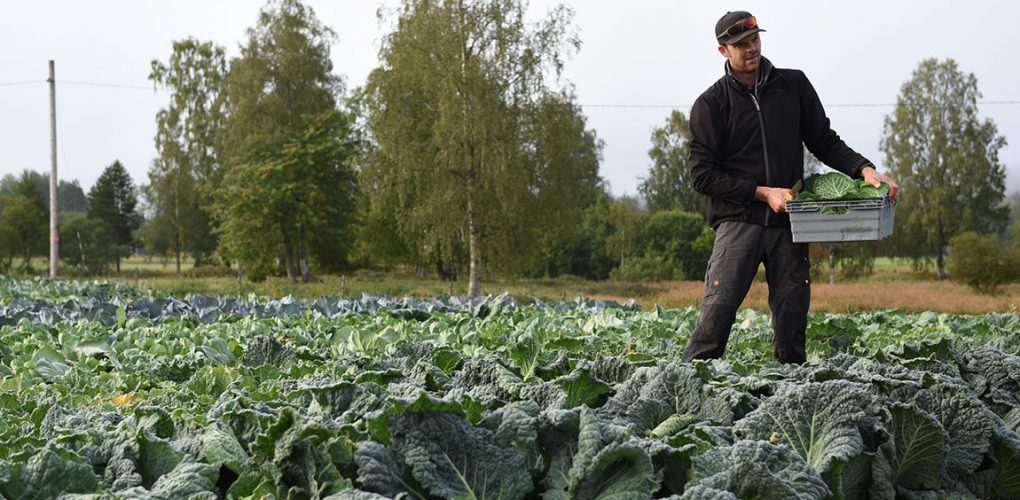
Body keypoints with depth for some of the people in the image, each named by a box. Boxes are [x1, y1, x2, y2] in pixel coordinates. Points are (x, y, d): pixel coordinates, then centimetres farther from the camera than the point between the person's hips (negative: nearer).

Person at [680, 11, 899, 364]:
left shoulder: (794, 86, 12)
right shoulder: (711, 104, 2)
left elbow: (824, 142, 14)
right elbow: (703, 174, -3)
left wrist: (864, 169, -4)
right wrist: (763, 193, -10)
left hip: (788, 223, 3)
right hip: (738, 221, -3)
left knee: (792, 318, 1)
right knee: (718, 309, -15)